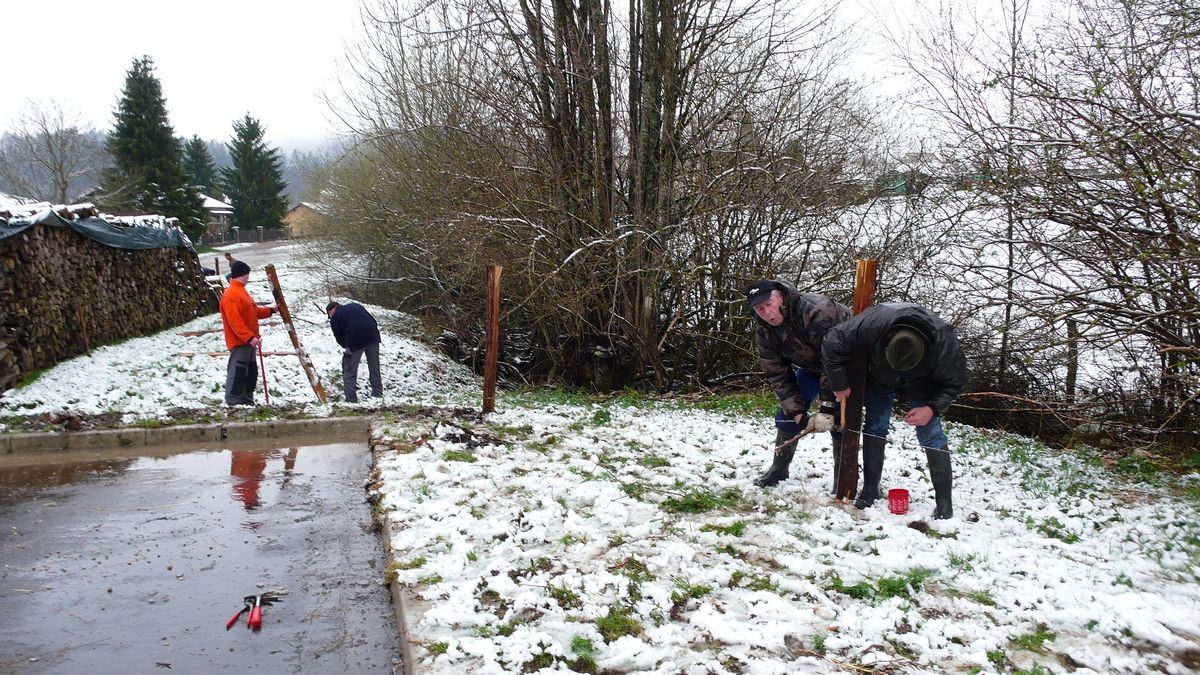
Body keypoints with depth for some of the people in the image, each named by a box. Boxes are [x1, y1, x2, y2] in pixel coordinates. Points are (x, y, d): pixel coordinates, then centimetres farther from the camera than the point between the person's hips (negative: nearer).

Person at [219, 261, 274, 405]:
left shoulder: (241, 291, 17)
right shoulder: (231, 295, -18)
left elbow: (253, 311, 26)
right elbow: (235, 321, -25)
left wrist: (271, 310, 22)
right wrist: (250, 337, -28)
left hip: (248, 342, 11)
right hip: (239, 343, -11)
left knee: (251, 373, 16)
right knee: (237, 375, -9)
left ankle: (247, 402, 25)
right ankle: (232, 403, -5)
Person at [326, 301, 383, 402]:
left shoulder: (334, 318, 13)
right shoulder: (355, 305, 25)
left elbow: (339, 338, 9)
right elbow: (374, 321, 19)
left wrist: (347, 347, 24)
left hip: (355, 341, -4)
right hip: (372, 337, 4)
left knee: (349, 372, 9)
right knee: (375, 368, 17)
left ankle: (351, 399, 6)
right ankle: (377, 394, 24)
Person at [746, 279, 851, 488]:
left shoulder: (817, 312, -38)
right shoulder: (763, 331, -16)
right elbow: (777, 375, -13)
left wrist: (828, 409, -37)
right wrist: (798, 413, -22)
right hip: (811, 366, 6)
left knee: (838, 422, -17)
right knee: (786, 413, -1)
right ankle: (779, 469, 16)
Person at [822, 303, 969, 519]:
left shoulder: (944, 341, -39)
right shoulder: (871, 324, -44)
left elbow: (955, 383, -20)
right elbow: (833, 343, -29)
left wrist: (933, 409, -34)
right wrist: (840, 386, -22)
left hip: (921, 385, -1)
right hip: (880, 380, 1)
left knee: (931, 434, -9)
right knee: (874, 427, -3)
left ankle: (944, 504, -4)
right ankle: (870, 490, 10)